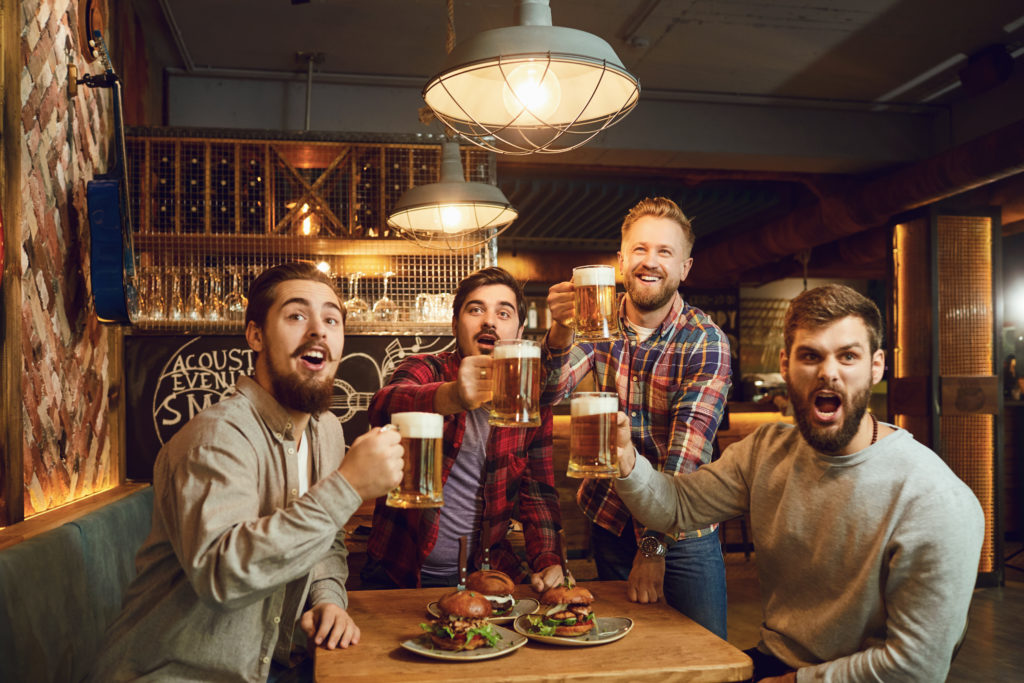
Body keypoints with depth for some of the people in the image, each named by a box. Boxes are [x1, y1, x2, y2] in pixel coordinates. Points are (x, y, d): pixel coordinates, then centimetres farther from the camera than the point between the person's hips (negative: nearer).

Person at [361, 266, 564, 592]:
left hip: (482, 572, 3)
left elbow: (538, 492, 6)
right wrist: (453, 397, -50)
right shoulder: (425, 369, -6)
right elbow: (383, 407, -29)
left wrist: (548, 561, -13)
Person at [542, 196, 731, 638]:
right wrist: (561, 332, -35)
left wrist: (653, 545, -28)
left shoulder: (705, 341, -14)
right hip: (608, 520, 3)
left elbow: (686, 450, -22)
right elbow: (547, 394, -16)